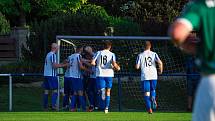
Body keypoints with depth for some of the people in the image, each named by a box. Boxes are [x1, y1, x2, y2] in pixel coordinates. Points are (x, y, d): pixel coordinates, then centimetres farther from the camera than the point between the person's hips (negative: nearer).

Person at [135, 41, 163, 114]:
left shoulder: (140, 55, 3)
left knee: (146, 93, 3)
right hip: (153, 76, 1)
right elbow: (160, 62, -8)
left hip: (145, 76, -1)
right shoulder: (154, 54, 5)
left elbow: (137, 67, -1)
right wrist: (160, 70, 9)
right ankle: (153, 98, -10)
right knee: (153, 89, 22)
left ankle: (149, 108, -7)